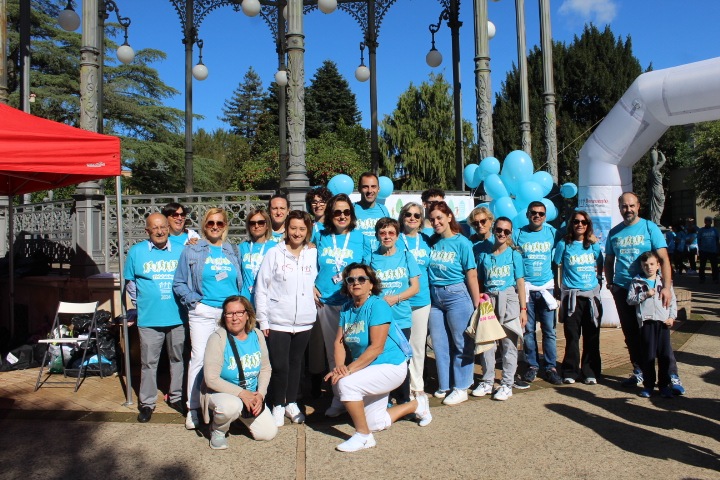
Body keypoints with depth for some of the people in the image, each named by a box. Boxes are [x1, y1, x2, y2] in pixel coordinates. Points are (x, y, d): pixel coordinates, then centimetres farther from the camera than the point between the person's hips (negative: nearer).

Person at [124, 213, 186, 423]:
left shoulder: (180, 251, 2)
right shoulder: (136, 252, 1)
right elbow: (130, 282, 10)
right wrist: (141, 302, 8)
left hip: (177, 317, 1)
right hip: (149, 318, -1)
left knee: (178, 358, 13)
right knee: (149, 362, 6)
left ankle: (176, 397, 27)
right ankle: (147, 403, 20)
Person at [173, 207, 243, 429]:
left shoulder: (233, 252, 13)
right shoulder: (192, 251, 6)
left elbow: (241, 282, 17)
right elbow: (179, 283, 5)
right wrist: (193, 301, -8)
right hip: (203, 312, -2)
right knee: (199, 359, -4)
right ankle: (193, 409, 10)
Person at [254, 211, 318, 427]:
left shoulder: (313, 254, 3)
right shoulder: (274, 253, -4)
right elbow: (261, 288, -4)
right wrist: (263, 320, -6)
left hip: (304, 321, 3)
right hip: (278, 321, -3)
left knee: (296, 363, 15)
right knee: (280, 366, -2)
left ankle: (292, 403, 32)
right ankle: (278, 405, 20)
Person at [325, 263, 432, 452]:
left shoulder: (377, 305, -20)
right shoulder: (347, 308, 2)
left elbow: (377, 347, -26)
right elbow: (339, 342, -2)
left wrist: (349, 370, -29)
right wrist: (339, 366, -21)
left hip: (390, 366, -8)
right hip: (369, 371, 8)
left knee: (346, 383, -29)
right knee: (376, 423, 13)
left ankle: (363, 436, -9)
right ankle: (416, 405, 35)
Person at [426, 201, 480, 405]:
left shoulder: (461, 242, -7)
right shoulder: (432, 242, 6)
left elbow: (471, 275, -7)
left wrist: (477, 304, -8)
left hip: (457, 295, -5)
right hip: (435, 297, 5)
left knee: (462, 343, 4)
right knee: (440, 344, 11)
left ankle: (461, 388, 17)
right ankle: (445, 386, 25)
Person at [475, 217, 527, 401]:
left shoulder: (514, 254, 3)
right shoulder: (484, 254, 9)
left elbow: (520, 282, 0)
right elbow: (480, 282, 11)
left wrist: (523, 308, -4)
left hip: (509, 299, -2)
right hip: (488, 300, 2)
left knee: (509, 343, 3)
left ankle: (507, 384, 13)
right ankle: (487, 382, 19)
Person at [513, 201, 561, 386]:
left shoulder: (552, 232, 7)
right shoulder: (518, 234, 2)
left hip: (546, 287, 1)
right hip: (525, 288, -1)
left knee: (549, 330, 2)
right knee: (528, 330, 4)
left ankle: (551, 367, 12)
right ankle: (532, 366, 16)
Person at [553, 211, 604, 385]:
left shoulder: (594, 245, 9)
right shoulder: (563, 244, 2)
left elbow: (600, 268, 19)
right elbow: (558, 268, 5)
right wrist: (561, 288, -2)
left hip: (592, 295, 2)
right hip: (572, 295, -2)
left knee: (592, 337, 5)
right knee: (572, 336, 0)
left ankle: (590, 372, 16)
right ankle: (570, 372, 10)